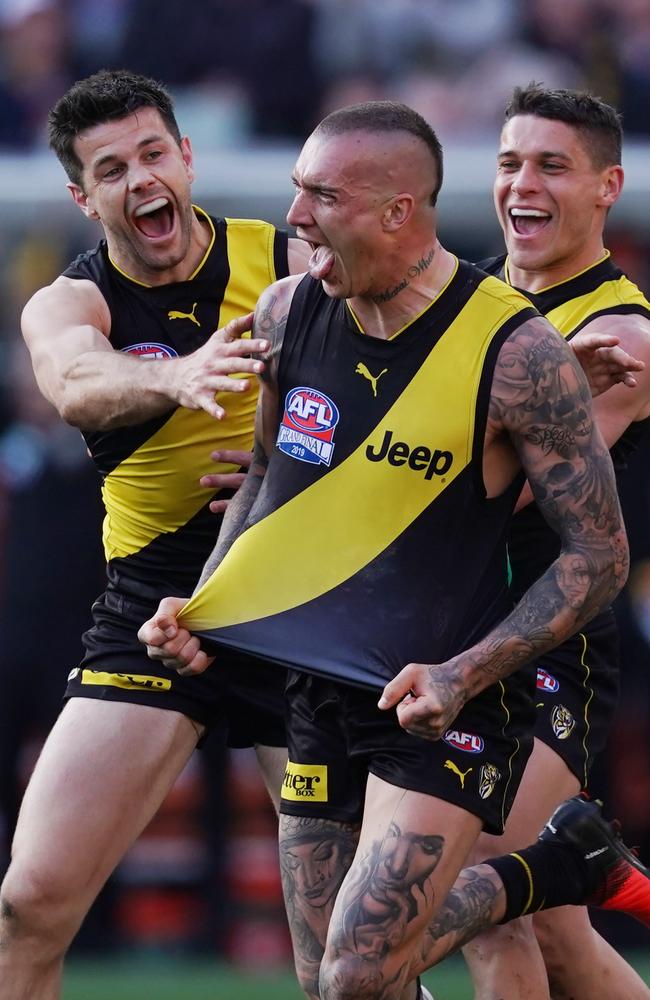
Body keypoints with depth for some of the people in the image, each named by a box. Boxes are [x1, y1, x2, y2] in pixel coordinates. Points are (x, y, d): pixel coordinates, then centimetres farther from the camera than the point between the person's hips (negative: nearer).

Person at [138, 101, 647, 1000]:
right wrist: (201, 608, 3)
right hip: (319, 691, 6)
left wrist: (464, 675, -21)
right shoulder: (288, 313, 1)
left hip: (445, 706, -6)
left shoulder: (516, 353, -16)